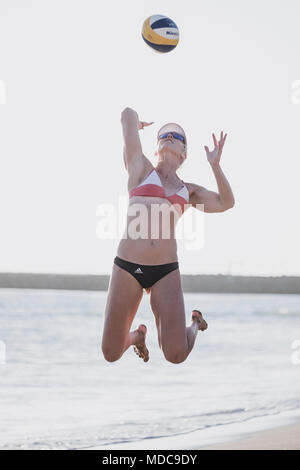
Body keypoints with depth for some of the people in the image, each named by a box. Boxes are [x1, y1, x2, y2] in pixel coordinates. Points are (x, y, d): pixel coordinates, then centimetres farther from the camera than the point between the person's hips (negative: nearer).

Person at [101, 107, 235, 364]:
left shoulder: (189, 191, 20)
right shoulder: (141, 168, 12)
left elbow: (226, 203, 7)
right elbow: (128, 114, 15)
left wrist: (215, 165, 5)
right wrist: (135, 123, 36)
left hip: (166, 272, 1)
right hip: (127, 266, -1)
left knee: (176, 355, -11)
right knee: (110, 354, 0)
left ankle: (195, 324, 24)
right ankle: (137, 335, 36)